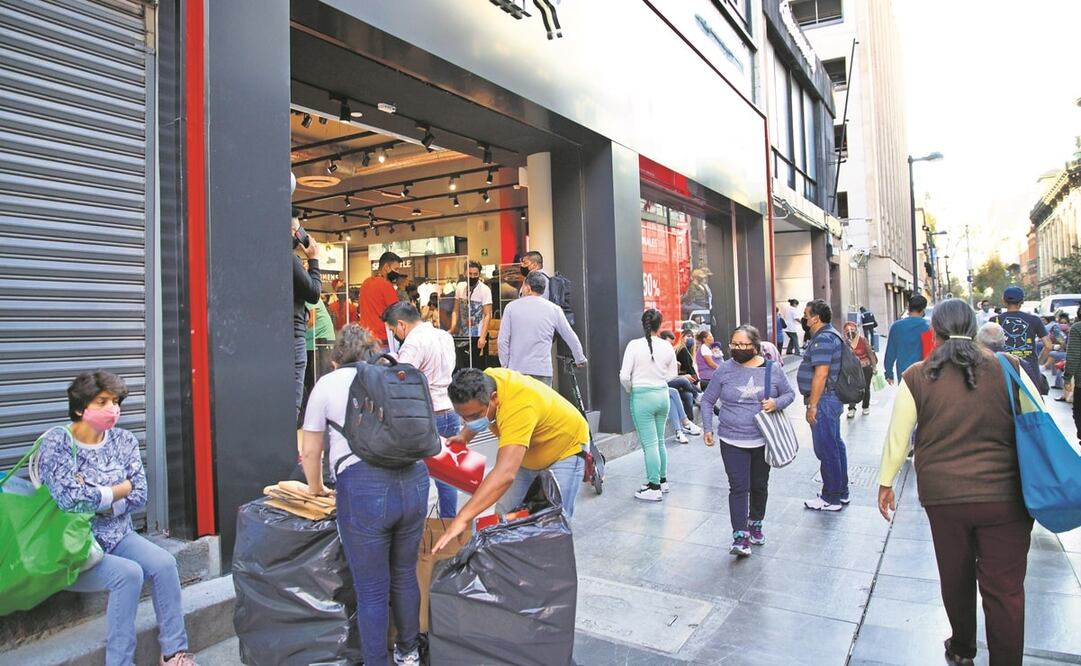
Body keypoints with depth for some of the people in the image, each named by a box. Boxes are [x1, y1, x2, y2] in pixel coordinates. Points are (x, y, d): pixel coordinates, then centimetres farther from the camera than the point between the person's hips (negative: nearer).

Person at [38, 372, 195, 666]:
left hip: (118, 536, 4)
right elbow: (70, 498, -24)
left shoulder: (124, 440, 3)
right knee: (129, 573, -28)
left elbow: (139, 495, -2)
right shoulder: (56, 443, -10)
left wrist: (93, 499, -15)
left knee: (164, 563, -21)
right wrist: (119, 489, -11)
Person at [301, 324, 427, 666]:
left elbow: (311, 452, 14)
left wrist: (317, 488, 33)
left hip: (364, 487, -4)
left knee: (372, 590, 10)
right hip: (415, 479, 4)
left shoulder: (327, 384, 10)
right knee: (405, 575, 23)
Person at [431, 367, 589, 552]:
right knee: (504, 514, 6)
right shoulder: (482, 382, -21)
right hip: (527, 454, 7)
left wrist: (463, 518, -61)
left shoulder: (518, 406, -44)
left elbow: (505, 474, -54)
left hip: (566, 448, -7)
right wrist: (464, 436, -13)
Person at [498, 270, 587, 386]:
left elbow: (503, 341, -1)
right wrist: (580, 359, 24)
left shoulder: (511, 307, 1)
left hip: (516, 369, 1)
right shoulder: (554, 309, 2)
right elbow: (571, 338, 9)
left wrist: (505, 366, 9)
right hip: (542, 370, -1)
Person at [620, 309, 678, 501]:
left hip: (642, 396, -5)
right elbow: (672, 375, 8)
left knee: (649, 443, 1)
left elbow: (624, 376, -14)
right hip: (662, 394, 5)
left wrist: (630, 389, 5)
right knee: (659, 441, 18)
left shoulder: (634, 345, -13)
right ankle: (662, 480, 30)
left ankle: (654, 488, 7)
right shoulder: (667, 346, -1)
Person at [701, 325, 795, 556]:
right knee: (739, 487, -7)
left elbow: (789, 393, 8)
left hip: (763, 440, 2)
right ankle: (740, 536, -3)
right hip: (733, 442, -2)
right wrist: (708, 428, -5)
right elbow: (707, 400, 3)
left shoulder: (772, 369, -3)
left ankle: (755, 524, 37)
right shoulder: (725, 370, -6)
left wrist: (776, 403, -13)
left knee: (760, 485, 17)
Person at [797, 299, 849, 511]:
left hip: (823, 401, -11)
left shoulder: (822, 339, -19)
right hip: (832, 399, 11)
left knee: (826, 449, -2)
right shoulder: (830, 335, 15)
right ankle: (841, 493, 28)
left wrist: (812, 405, -22)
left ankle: (831, 499, 7)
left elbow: (821, 374, -25)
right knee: (835, 445, 17)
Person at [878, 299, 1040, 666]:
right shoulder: (1007, 369, -4)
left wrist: (885, 483, 13)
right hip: (1005, 497, 0)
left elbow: (897, 437, 1)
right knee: (1005, 588, 9)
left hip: (943, 497, 1)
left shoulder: (916, 377, -4)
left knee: (956, 579, 19)